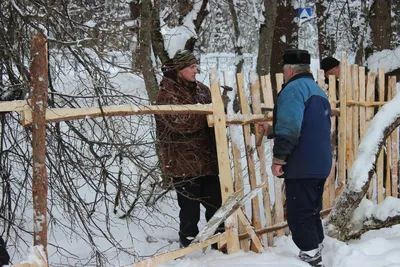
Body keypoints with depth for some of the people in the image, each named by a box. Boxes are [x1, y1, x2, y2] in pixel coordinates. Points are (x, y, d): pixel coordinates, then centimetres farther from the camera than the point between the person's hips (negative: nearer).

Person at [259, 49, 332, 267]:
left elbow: (290, 127, -23)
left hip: (302, 166, -10)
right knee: (312, 214, 17)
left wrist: (278, 157, -19)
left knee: (299, 216, -6)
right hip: (320, 164, 10)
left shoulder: (293, 88, -10)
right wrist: (271, 131, 35)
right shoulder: (318, 90, 21)